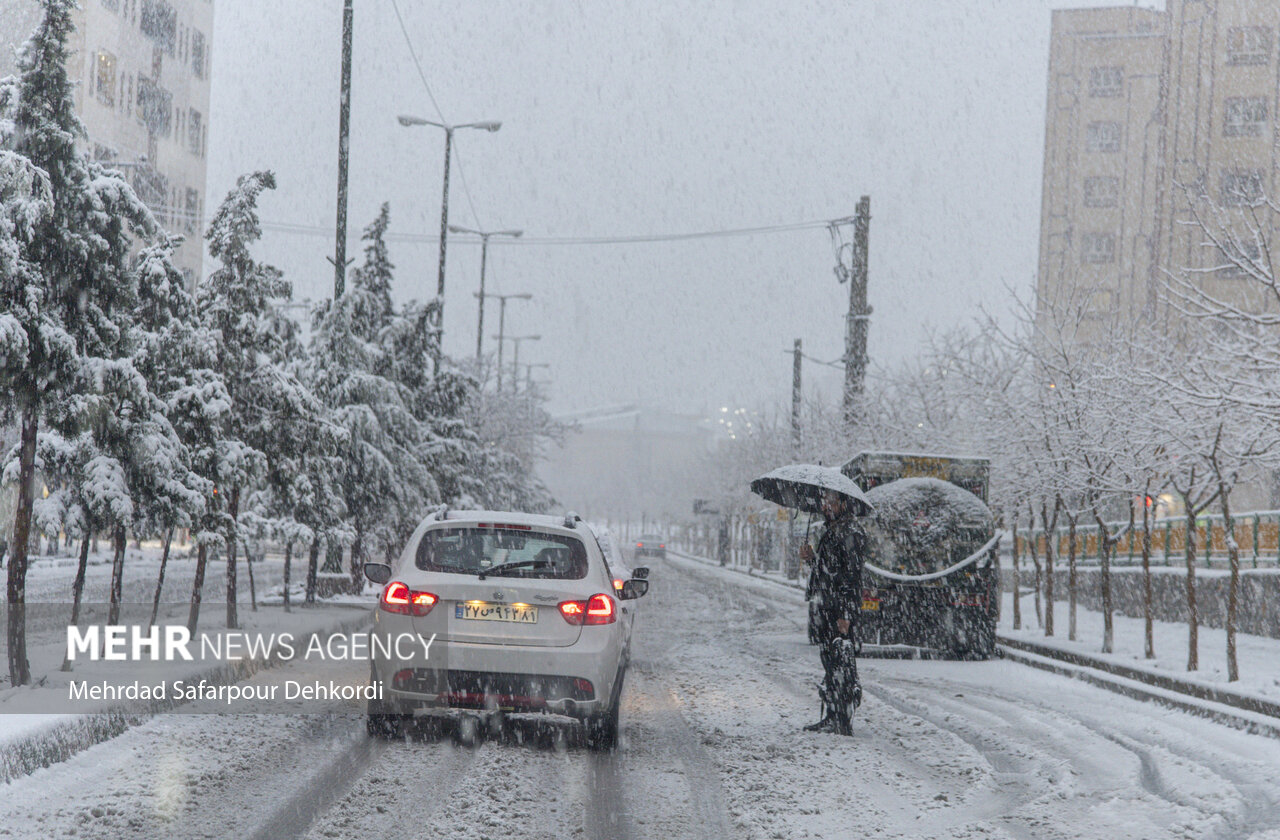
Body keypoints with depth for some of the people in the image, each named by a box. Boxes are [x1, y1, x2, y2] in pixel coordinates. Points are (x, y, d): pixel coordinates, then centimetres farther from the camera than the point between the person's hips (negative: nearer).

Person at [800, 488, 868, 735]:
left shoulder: (851, 532, -12)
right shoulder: (833, 530, 17)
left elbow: (852, 574, -18)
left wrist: (845, 614, -22)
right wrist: (813, 558, 9)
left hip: (841, 611, -10)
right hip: (827, 608, 10)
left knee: (842, 664, -7)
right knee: (830, 663, 12)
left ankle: (844, 722, -5)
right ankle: (831, 717, 17)